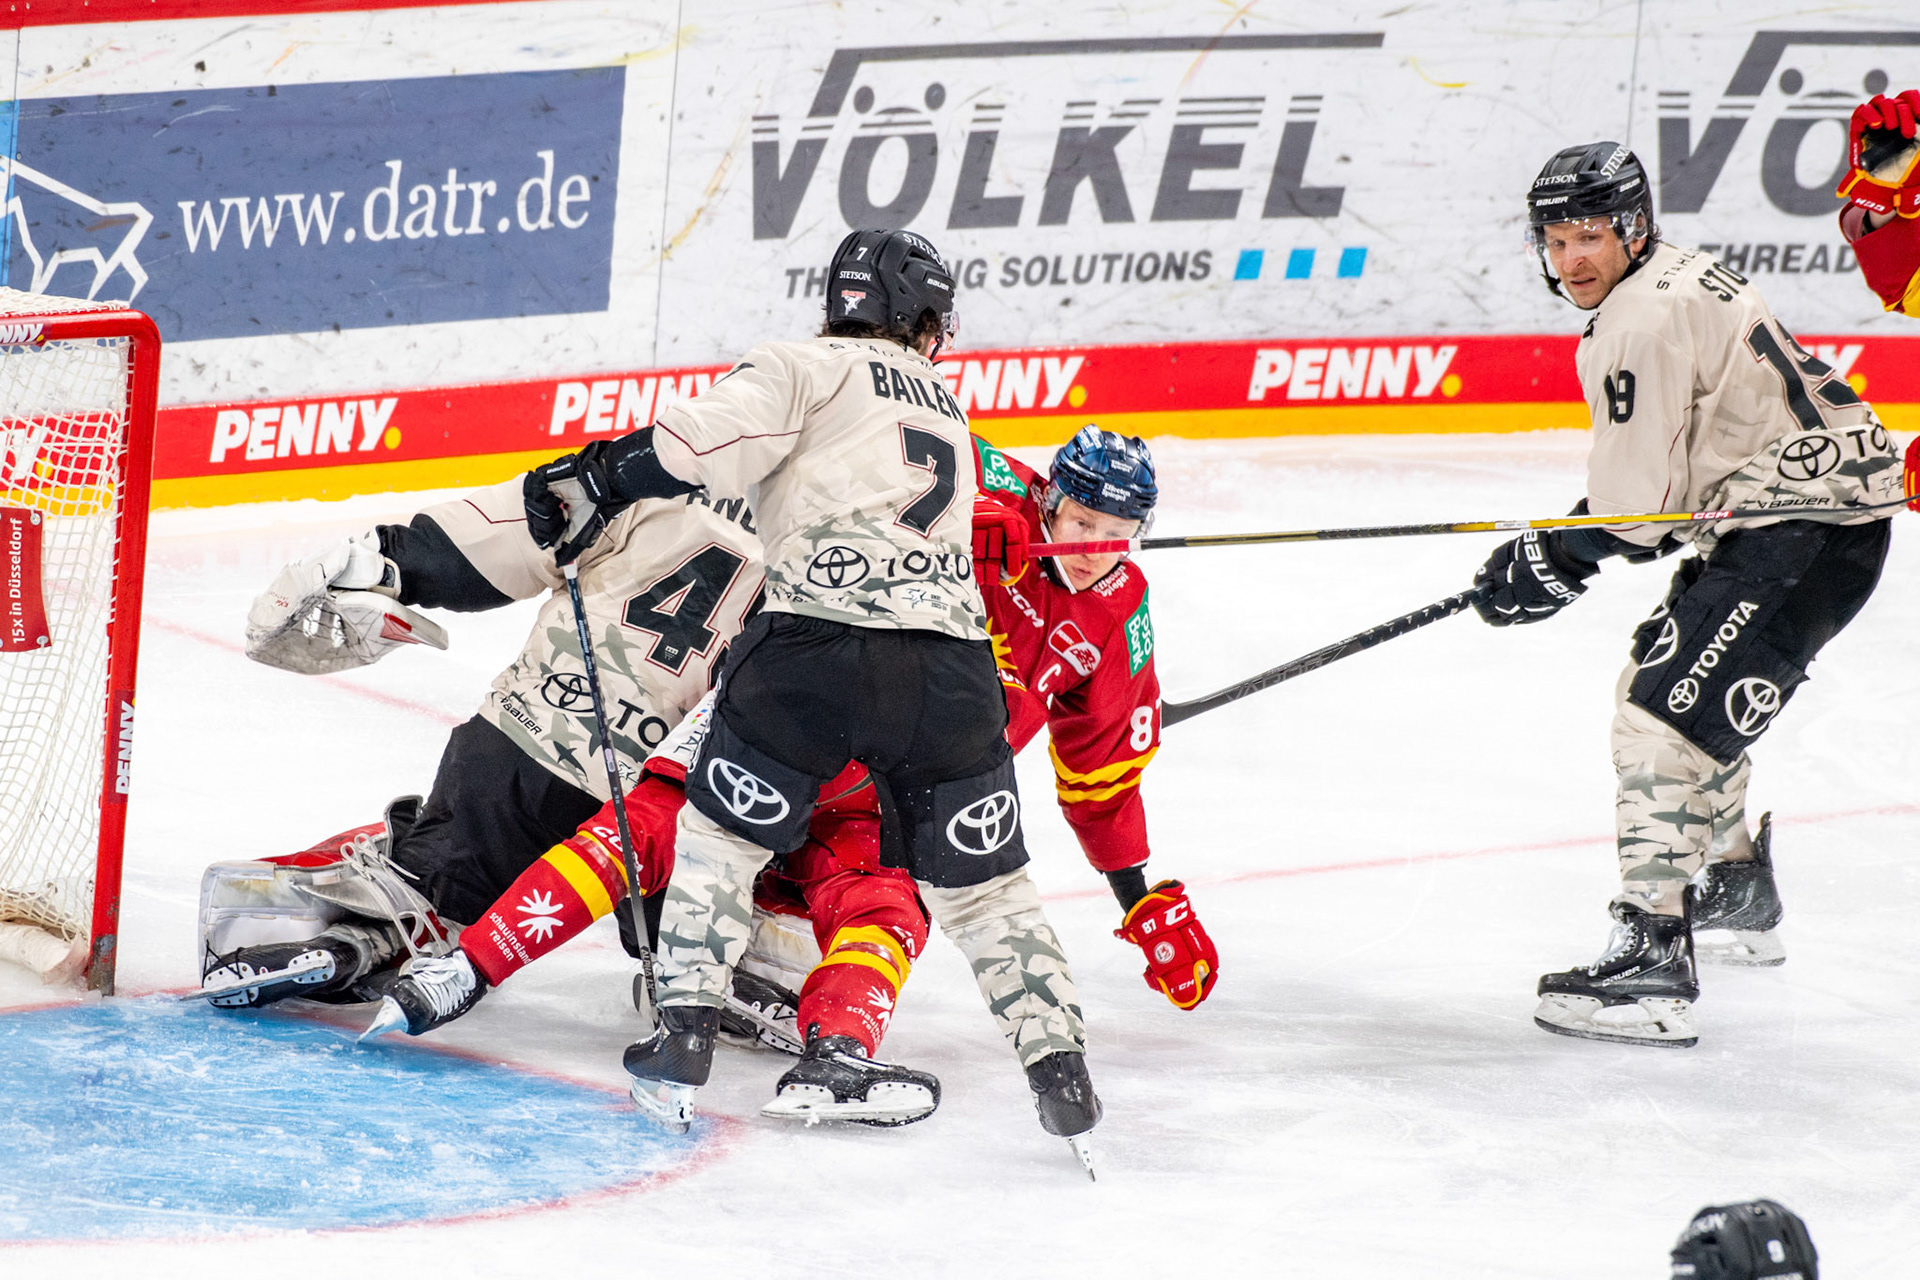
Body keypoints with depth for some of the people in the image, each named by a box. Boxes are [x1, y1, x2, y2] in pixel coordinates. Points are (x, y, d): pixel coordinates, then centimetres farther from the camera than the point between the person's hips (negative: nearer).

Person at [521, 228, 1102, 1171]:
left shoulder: (810, 368, 9)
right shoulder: (943, 405, 28)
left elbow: (712, 442, -8)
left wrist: (599, 479, -1)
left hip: (819, 643, -4)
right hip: (952, 660, 4)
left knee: (721, 833, 15)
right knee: (980, 882, 16)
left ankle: (683, 1041, 6)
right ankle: (1063, 1078, 9)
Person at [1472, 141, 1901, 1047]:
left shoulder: (1644, 317, -18)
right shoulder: (1670, 282, 15)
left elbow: (1632, 504, -18)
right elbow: (1659, 472, 24)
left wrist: (1549, 565, -4)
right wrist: (1561, 547, 19)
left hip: (1807, 526, -11)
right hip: (1786, 506, 11)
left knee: (1664, 717, -18)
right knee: (1661, 682, 27)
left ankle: (1651, 962, -25)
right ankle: (1739, 895, 44)